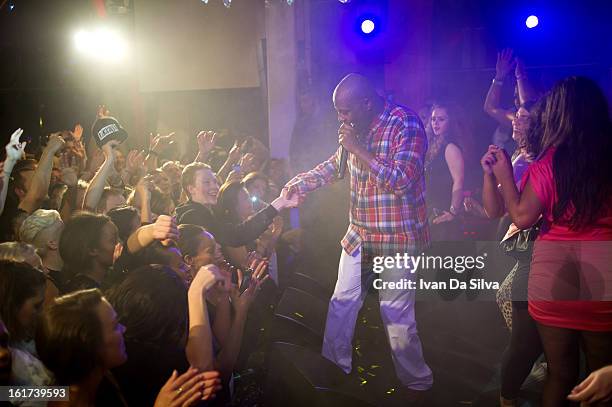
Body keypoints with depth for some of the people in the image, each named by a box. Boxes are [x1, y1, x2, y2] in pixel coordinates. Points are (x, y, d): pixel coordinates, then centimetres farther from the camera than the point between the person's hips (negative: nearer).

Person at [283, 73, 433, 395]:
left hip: (396, 237, -7)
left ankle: (417, 383, 23)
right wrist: (301, 183, 6)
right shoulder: (356, 127, 6)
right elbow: (335, 164, 21)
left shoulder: (405, 124, -16)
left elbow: (400, 181, -23)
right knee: (341, 305, 14)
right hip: (358, 235, 7)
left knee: (397, 317, 1)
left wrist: (358, 148, -22)